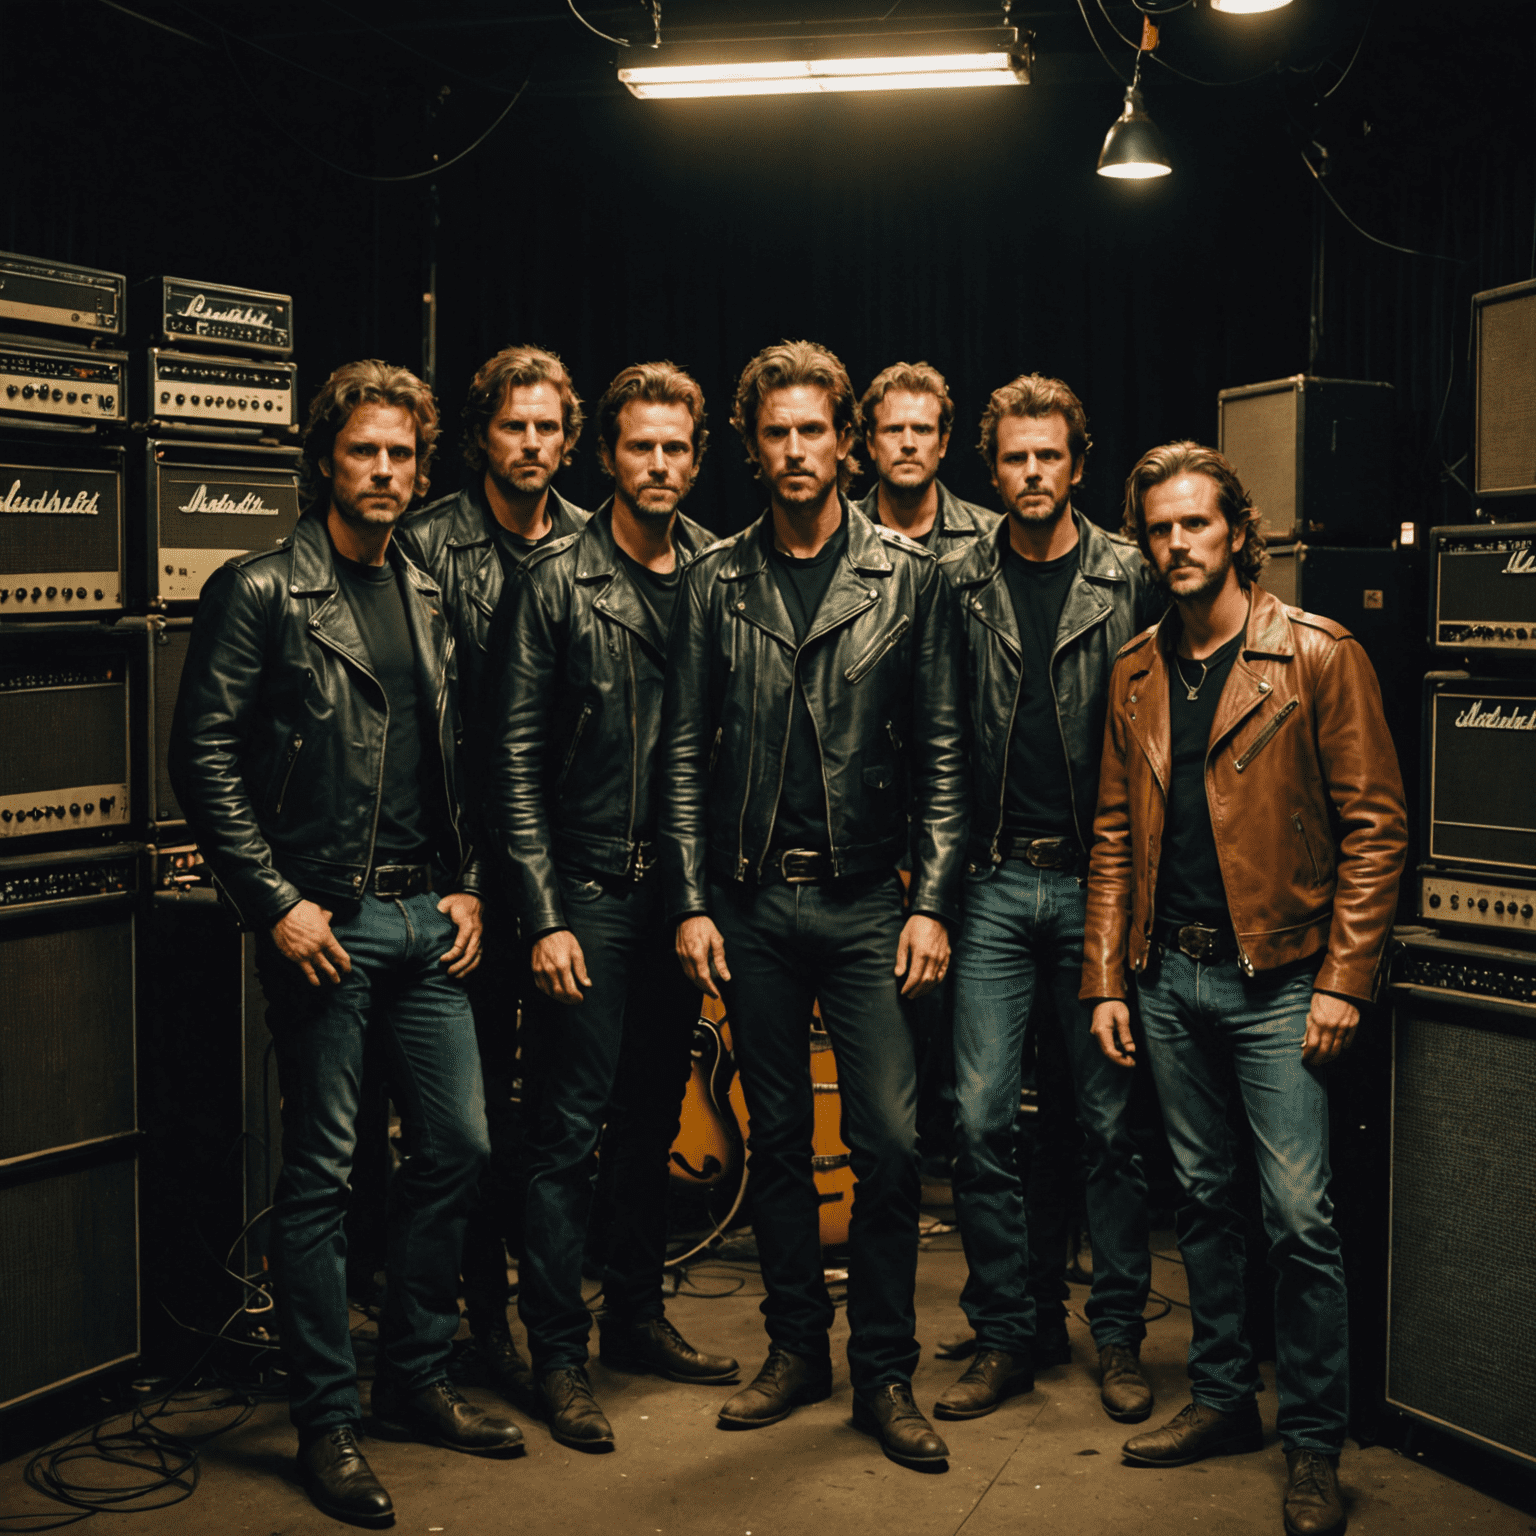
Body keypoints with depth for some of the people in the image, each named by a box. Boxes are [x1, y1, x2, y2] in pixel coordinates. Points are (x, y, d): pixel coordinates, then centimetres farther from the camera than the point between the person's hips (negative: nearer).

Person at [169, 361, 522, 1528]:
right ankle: (329, 1422, 13)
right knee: (322, 1172, 1)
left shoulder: (428, 597, 14)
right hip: (327, 920, -6)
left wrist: (468, 887, 8)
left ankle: (418, 1380, 26)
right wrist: (277, 903, -14)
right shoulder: (261, 591, -5)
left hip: (426, 916, 6)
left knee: (458, 1145, 9)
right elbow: (203, 758, -9)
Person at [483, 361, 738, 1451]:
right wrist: (544, 915, -11)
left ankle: (638, 1316, 30)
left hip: (683, 894, 4)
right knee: (572, 1126, -1)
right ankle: (560, 1355, 11)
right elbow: (516, 759, -6)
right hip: (589, 894, -4)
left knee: (655, 1117, 15)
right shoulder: (555, 583, -5)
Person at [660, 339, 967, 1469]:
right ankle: (797, 1348, 25)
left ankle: (885, 1373, 10)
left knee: (890, 1138, -5)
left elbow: (941, 754, 1)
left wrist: (933, 903, -6)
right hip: (752, 900, 2)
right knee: (777, 1134, 11)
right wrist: (692, 901, -1)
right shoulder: (716, 582, 7)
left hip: (867, 900, -2)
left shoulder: (909, 578, 3)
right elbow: (685, 752, 6)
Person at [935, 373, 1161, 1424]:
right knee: (981, 1118, 0)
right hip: (994, 883, 1)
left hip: (1096, 881, -1)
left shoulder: (1131, 580, 2)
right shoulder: (957, 586, 6)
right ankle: (1010, 1333, 15)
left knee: (1110, 1119, 5)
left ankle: (1119, 1334, 20)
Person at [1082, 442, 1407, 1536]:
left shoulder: (1319, 656, -5)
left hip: (1275, 977, -5)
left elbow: (1375, 826, -7)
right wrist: (1106, 977, 8)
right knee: (1203, 1197, 14)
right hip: (1170, 978, 5)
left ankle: (1315, 1445, 8)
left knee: (1299, 1215, -5)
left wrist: (1343, 981, -12)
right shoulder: (1137, 673, 11)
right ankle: (1223, 1400, 28)